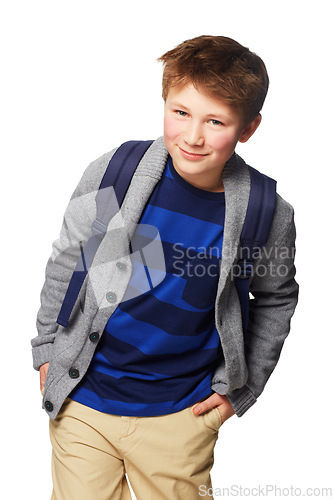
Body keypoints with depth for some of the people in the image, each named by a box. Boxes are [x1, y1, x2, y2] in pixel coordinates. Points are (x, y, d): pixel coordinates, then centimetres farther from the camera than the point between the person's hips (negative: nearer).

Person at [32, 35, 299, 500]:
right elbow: (65, 263, 3)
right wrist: (46, 349, 9)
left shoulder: (268, 216, -12)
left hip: (180, 417, 0)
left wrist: (239, 388, 5)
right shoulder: (111, 173, -13)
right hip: (83, 400, 1)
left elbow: (276, 299, 8)